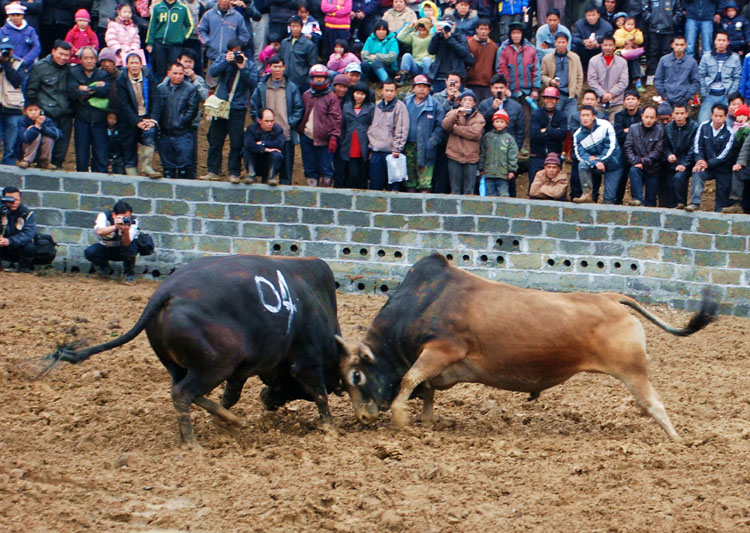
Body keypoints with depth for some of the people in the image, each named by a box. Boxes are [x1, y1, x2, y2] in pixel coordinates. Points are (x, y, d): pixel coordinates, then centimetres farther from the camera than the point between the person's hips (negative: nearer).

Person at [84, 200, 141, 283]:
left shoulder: (133, 221, -23)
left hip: (122, 250, -1)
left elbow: (126, 244, -33)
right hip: (105, 248, 1)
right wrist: (115, 227, -59)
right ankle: (103, 266, 6)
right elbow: (99, 231, -44)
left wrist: (126, 231, -53)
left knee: (133, 244, -35)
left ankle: (129, 272, -8)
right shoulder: (104, 216, -23)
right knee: (89, 252, -29)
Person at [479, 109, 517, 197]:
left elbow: (513, 155, 2)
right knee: (490, 194, 5)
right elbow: (482, 153, 12)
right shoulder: (487, 137, 9)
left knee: (503, 195, -4)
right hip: (489, 173, 2)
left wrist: (512, 170, -3)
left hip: (503, 174, -2)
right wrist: (481, 168, 9)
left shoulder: (509, 138, 2)